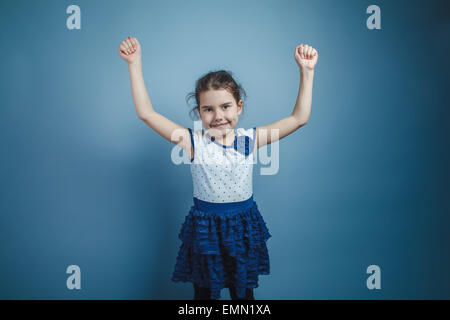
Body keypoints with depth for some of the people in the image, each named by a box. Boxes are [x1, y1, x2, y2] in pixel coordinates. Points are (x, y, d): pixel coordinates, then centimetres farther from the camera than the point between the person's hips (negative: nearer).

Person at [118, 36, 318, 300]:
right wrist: (135, 64, -18)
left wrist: (306, 72, -13)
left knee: (244, 291, 20)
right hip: (206, 228, -1)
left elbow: (299, 118, -7)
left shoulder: (250, 139, -7)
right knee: (204, 291, 18)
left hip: (244, 228, 2)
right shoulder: (193, 141, -12)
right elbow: (146, 113, -15)